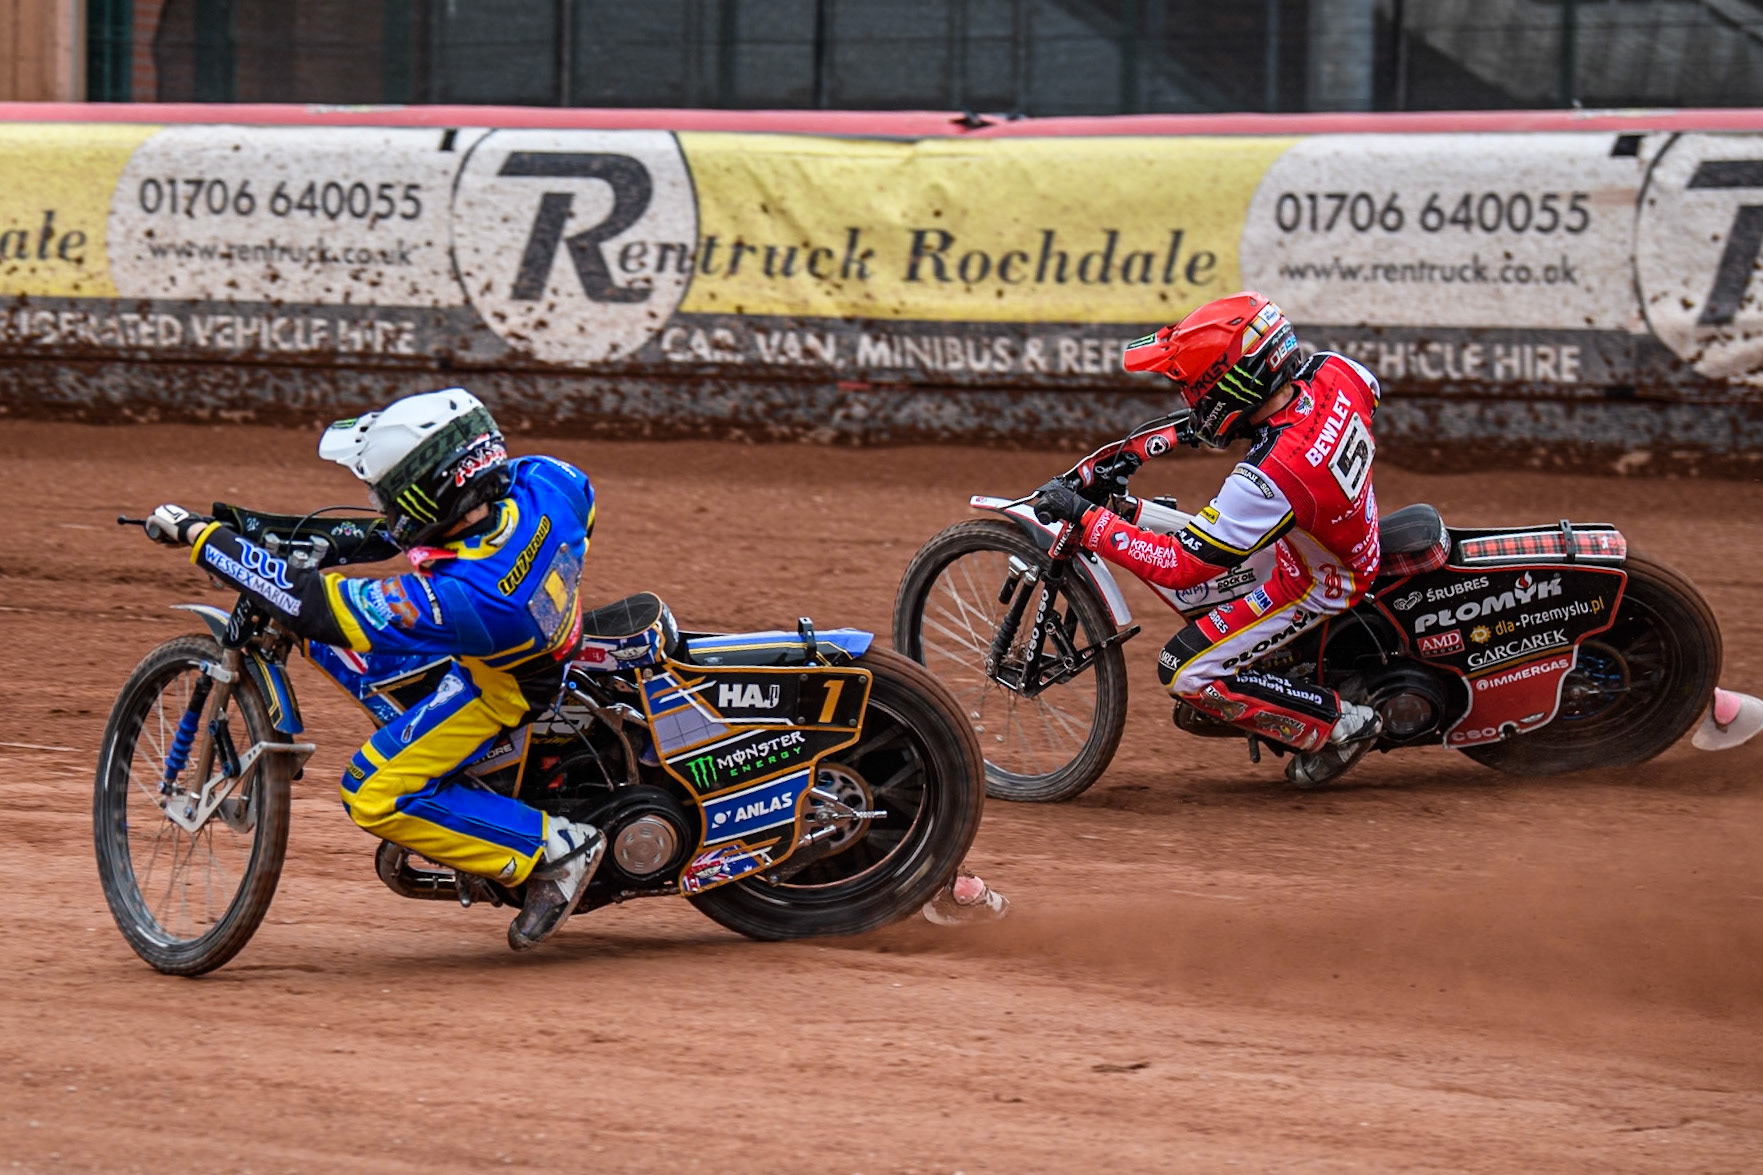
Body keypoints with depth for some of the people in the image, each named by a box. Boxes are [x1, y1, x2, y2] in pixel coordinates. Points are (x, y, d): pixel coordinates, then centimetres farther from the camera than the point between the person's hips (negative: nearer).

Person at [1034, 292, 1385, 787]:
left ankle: (1341, 723, 3)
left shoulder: (1268, 478, -40)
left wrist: (1086, 517, -28)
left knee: (1185, 672, -6)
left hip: (1316, 586, -8)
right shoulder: (1331, 370, -20)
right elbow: (1370, 390, 9)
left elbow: (1179, 565, -32)